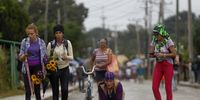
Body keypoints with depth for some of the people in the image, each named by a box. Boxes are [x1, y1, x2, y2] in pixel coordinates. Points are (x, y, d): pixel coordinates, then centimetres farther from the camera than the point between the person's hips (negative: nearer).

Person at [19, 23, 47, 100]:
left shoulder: (41, 42, 1)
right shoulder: (24, 41, 0)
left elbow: (45, 57, 7)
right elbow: (20, 57, 2)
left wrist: (44, 70, 0)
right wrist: (24, 56, -21)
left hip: (37, 68, 0)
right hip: (27, 68, 0)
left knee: (37, 91, -1)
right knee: (28, 91, -2)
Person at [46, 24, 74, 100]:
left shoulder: (67, 43, 0)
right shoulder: (51, 44, -1)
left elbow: (71, 57, 0)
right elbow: (47, 57, 4)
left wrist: (66, 57, -20)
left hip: (64, 69, 0)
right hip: (54, 69, 0)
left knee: (65, 89, -11)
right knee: (55, 91, 2)